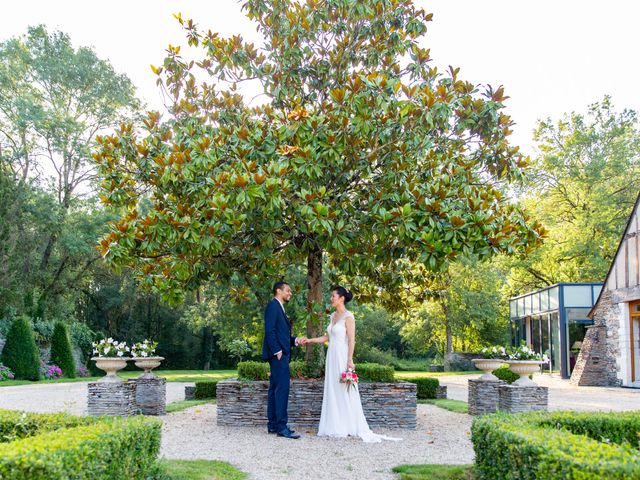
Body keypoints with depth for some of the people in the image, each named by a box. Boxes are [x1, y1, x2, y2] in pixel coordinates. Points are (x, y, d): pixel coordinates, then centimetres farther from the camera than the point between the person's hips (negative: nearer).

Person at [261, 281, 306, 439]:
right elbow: (270, 330, -16)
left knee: (275, 389, 10)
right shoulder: (273, 305, -6)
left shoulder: (279, 308, 23)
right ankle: (281, 426, -13)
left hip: (281, 354, 10)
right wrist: (277, 350, -19)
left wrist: (295, 340, 9)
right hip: (278, 354, -10)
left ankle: (273, 424, 14)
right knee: (282, 388, -12)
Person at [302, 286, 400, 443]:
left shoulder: (348, 316, -9)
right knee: (332, 392, 7)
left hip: (342, 357, -8)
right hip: (332, 357, 8)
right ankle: (336, 427, 12)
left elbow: (351, 340, -14)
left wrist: (350, 360, -19)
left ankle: (348, 428, 2)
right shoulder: (333, 316, 14)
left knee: (344, 393, -5)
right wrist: (310, 340, 13)